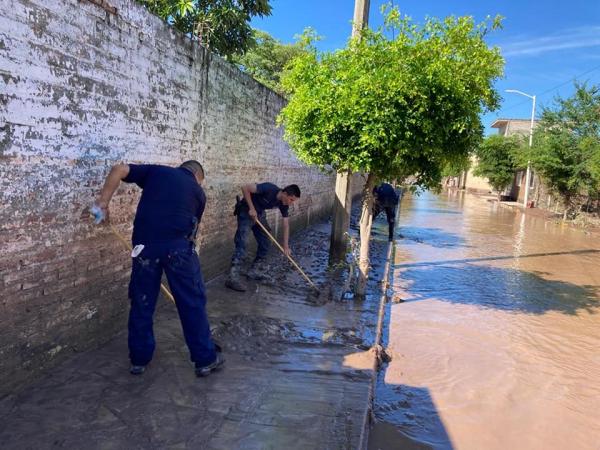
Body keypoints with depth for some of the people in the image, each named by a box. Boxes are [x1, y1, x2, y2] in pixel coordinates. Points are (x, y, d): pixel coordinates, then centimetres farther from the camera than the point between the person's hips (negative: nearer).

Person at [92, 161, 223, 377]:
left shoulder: (156, 171, 20)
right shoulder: (197, 191, 19)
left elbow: (118, 170, 9)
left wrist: (102, 203, 14)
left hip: (145, 244, 2)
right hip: (178, 246, -1)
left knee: (142, 303, 16)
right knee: (192, 303, 10)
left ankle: (139, 359, 29)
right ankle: (205, 359, 18)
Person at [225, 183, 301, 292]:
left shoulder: (283, 204, -8)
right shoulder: (269, 189, -29)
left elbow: (286, 224, -2)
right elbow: (245, 188, -28)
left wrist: (286, 246, -5)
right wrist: (251, 208, -27)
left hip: (259, 213, 8)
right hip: (247, 212, -8)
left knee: (265, 242, 7)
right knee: (241, 244, -16)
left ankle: (254, 271, 19)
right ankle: (233, 278, -19)